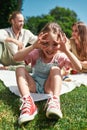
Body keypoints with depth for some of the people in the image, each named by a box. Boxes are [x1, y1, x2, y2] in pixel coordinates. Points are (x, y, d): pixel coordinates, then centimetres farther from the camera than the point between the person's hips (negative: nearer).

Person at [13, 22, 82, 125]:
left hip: (50, 86, -1)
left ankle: (54, 101, -45)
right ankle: (28, 102, -42)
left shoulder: (61, 56, -9)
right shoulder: (36, 53, -9)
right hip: (34, 85, 2)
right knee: (20, 69, -22)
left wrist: (66, 50, -32)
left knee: (55, 69, -27)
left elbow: (79, 68, -23)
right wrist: (33, 46, -32)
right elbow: (16, 58, -22)